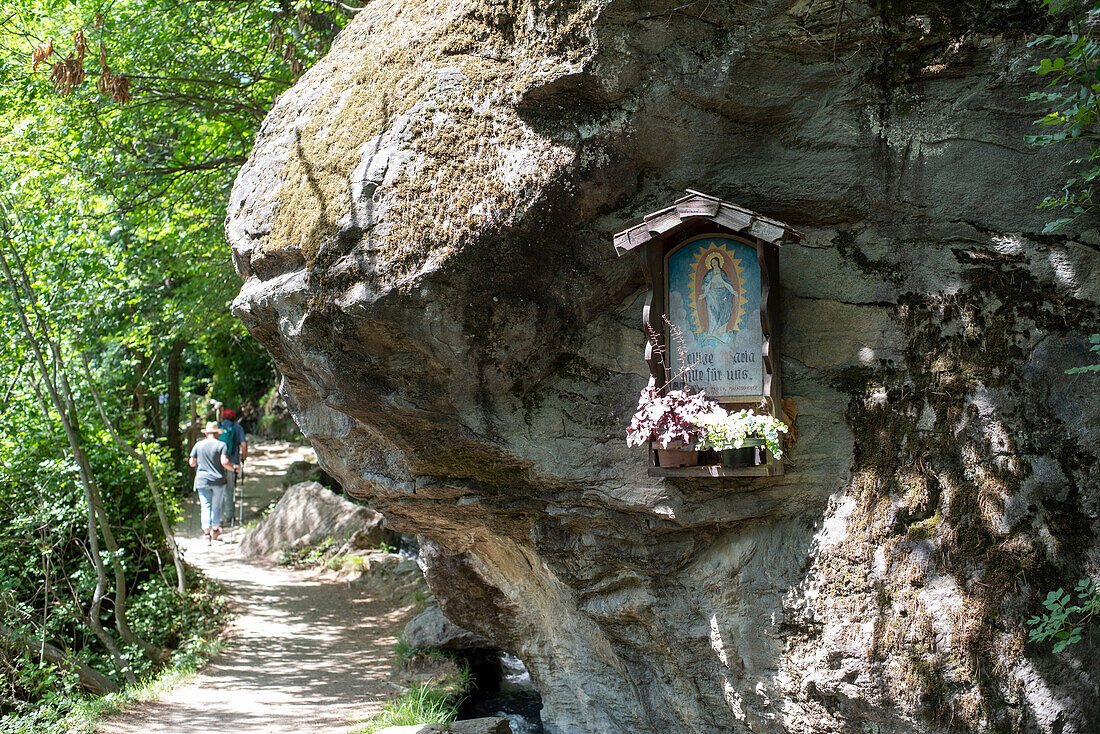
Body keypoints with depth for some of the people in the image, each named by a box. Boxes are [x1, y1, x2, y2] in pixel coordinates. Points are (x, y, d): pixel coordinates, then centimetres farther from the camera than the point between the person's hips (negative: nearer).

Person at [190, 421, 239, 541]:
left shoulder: (198, 445, 3)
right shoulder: (221, 445, -5)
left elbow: (192, 463, 3)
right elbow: (224, 462, -15)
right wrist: (233, 468, 2)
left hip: (202, 481, 1)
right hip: (218, 481, -1)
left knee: (205, 506, 1)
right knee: (216, 506, 12)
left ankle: (206, 532, -8)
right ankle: (215, 530, 24)